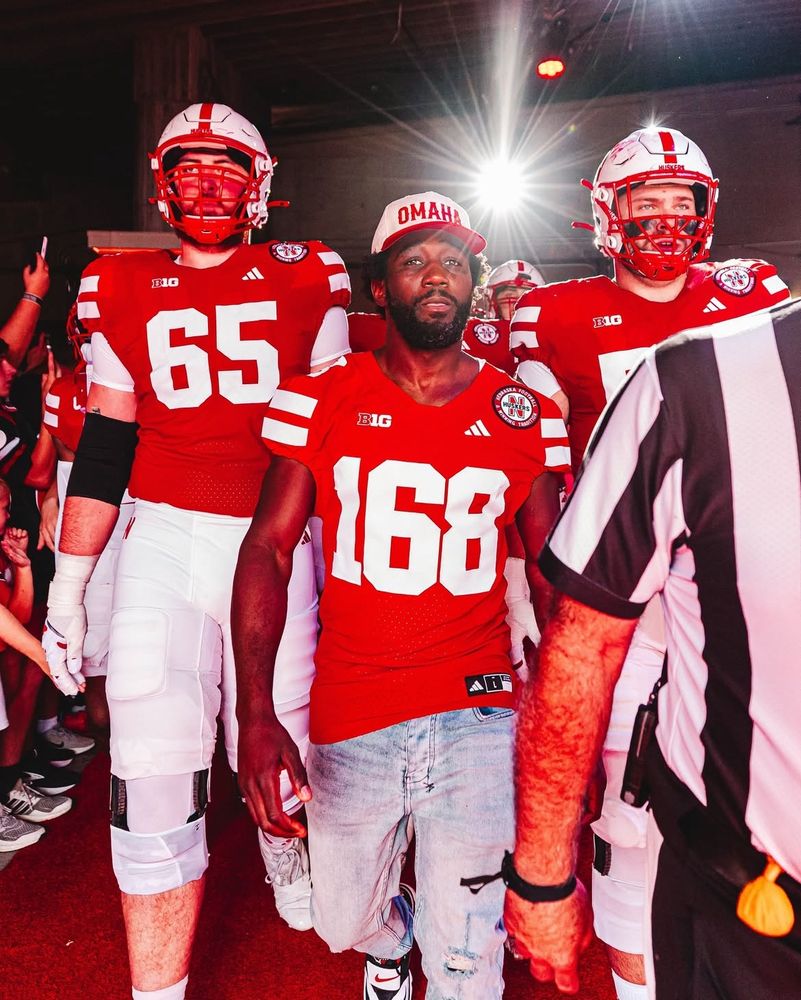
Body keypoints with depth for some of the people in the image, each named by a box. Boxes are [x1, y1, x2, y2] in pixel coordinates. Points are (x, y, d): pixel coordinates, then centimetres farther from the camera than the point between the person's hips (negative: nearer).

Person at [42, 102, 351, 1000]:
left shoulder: (308, 281, 8)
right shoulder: (125, 293, 11)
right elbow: (104, 448, 10)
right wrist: (67, 582, 8)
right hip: (165, 538, 1)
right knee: (155, 782, 0)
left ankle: (293, 872, 44)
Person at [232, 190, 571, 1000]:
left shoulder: (524, 417, 1)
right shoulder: (321, 401, -2)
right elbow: (268, 549, -5)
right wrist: (255, 715, -13)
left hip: (477, 712, 0)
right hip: (350, 715, 1)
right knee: (343, 922, 18)